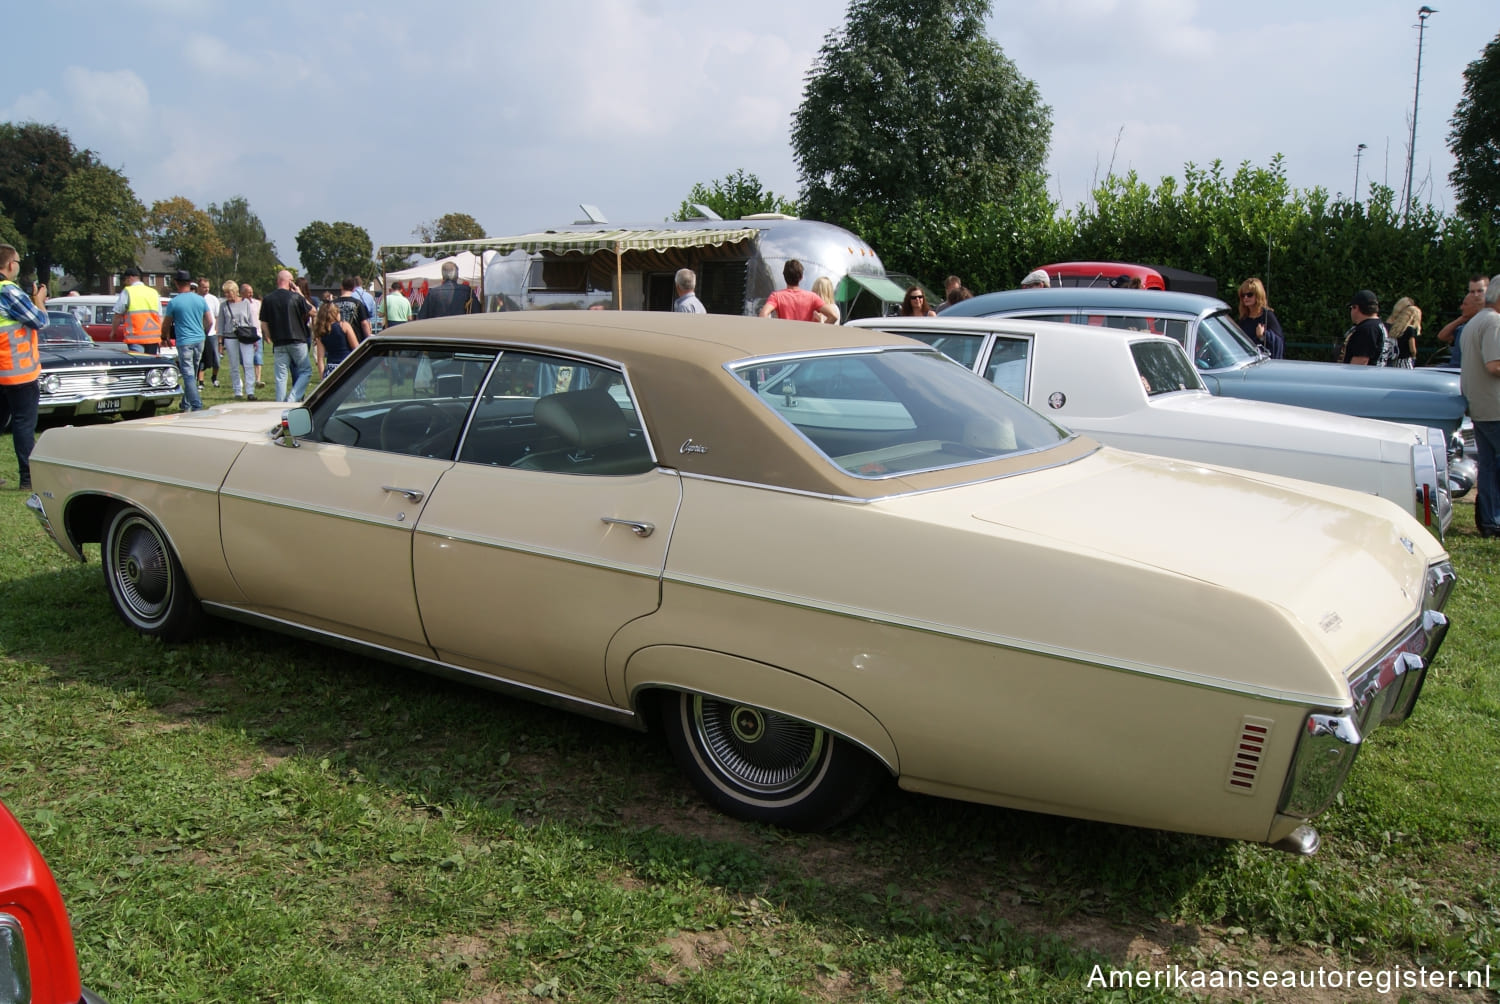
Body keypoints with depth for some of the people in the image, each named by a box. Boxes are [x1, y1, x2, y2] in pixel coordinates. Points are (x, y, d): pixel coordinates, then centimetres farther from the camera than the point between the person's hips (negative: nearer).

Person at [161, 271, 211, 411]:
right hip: (199, 340, 5)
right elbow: (209, 322, 11)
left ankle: (197, 406, -12)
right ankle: (186, 404, 24)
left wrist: (164, 338, 22)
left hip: (184, 342, -5)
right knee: (192, 375, 14)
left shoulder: (174, 302, -8)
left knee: (188, 376, -4)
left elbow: (166, 324, 3)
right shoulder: (200, 300, 3)